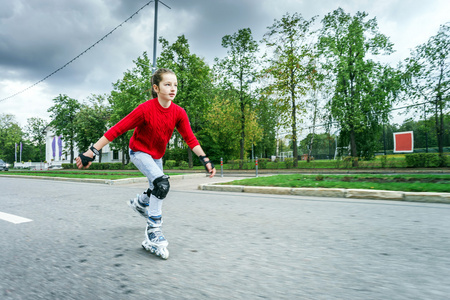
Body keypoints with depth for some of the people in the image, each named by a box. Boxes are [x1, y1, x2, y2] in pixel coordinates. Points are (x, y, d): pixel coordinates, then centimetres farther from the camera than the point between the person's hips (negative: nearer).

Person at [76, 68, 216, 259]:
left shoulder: (178, 113, -15)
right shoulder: (145, 109, -29)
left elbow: (190, 138, -12)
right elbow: (117, 129, -27)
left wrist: (205, 160, -19)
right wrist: (92, 152, -28)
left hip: (157, 155, 6)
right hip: (139, 152, -6)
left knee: (157, 190, 18)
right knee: (162, 184, -27)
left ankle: (139, 203, 54)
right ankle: (153, 232, -15)